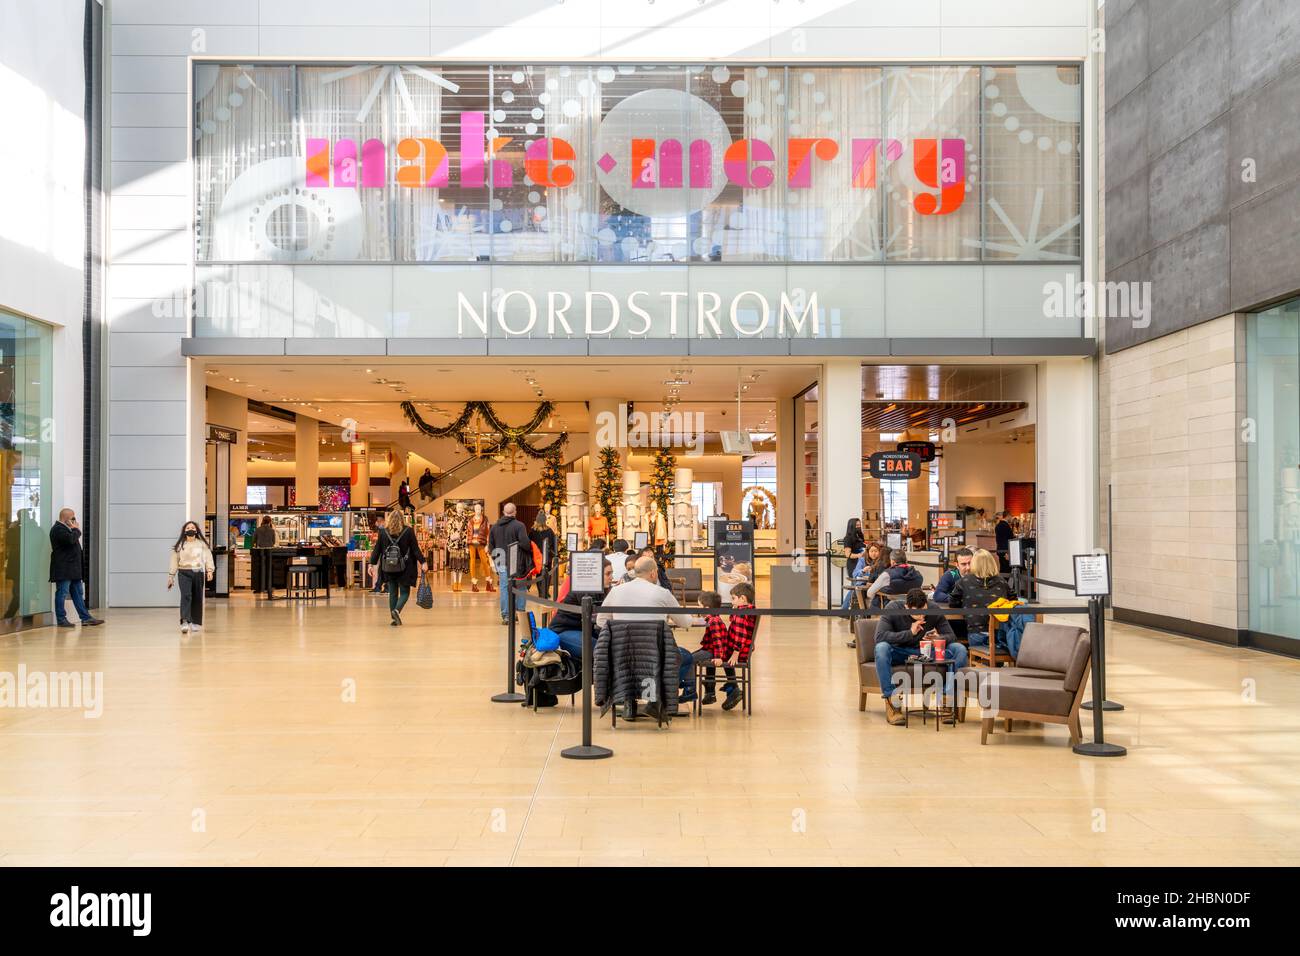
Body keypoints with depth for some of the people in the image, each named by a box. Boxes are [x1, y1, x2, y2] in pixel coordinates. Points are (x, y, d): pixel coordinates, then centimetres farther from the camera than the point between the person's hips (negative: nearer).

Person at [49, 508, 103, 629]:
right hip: (63, 570, -10)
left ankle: (85, 617, 12)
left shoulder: (65, 528, 20)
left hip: (72, 570, 10)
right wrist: (76, 530, -12)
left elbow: (73, 541, 23)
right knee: (62, 593, -4)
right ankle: (61, 619, 1)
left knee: (78, 594, 10)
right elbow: (71, 539, -26)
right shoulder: (58, 529, -13)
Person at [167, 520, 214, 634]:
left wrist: (210, 570, -12)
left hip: (198, 573, 1)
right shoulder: (180, 545, 8)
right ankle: (185, 622, -25)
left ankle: (196, 623, 17)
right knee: (186, 596, -17)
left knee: (197, 598, 5)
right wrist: (171, 576, 8)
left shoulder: (202, 544, 6)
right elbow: (174, 561, 9)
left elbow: (208, 557, 2)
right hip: (184, 573, -1)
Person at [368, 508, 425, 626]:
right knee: (405, 592, 8)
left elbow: (377, 550, 3)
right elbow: (415, 549, -5)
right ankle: (397, 610, -18)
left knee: (393, 593, 12)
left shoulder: (383, 532, 1)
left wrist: (372, 564, 9)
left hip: (388, 568, 2)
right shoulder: (408, 531, -4)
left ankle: (394, 618, 11)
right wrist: (422, 562, -1)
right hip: (404, 568, -2)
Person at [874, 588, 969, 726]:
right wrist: (910, 633, -35)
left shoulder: (934, 610, -10)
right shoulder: (892, 609, -18)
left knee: (960, 649, -19)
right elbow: (879, 636, -29)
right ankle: (891, 702, -34)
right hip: (900, 654, -3)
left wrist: (939, 638, -32)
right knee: (881, 648, -37)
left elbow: (950, 636, -8)